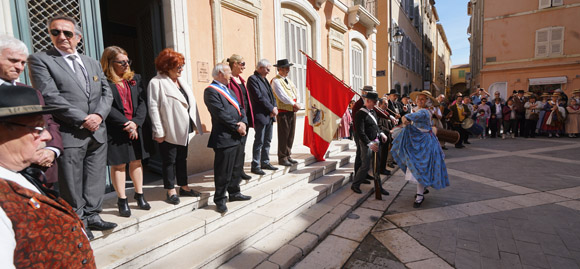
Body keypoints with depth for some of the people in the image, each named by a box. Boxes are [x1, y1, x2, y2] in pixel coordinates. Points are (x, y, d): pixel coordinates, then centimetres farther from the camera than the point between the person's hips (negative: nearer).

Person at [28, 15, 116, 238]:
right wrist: (83, 119, -16)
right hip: (68, 134, -5)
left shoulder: (93, 63, 15)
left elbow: (107, 93, 9)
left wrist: (99, 115, -8)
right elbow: (50, 97, -12)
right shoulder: (39, 60, -1)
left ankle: (91, 215, 27)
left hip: (97, 132, 5)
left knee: (95, 179, 12)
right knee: (72, 185, 6)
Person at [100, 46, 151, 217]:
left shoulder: (135, 79, 9)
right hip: (115, 131, -4)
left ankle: (139, 195, 27)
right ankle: (122, 200, 18)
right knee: (118, 165, 5)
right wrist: (126, 125, -15)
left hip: (136, 128, 4)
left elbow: (142, 103, 4)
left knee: (136, 162, 13)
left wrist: (136, 122, -9)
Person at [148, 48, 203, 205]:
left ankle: (184, 187, 28)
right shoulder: (156, 82, -11)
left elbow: (191, 103, 13)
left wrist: (195, 124, 10)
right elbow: (153, 108, -14)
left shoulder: (181, 81, 12)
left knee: (182, 159, 16)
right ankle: (171, 191, 19)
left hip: (183, 130, 7)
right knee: (169, 161, 6)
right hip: (169, 131, -7)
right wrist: (158, 131, -17)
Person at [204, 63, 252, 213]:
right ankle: (220, 200, 14)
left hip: (236, 136, 9)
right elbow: (221, 114, -19)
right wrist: (236, 127, -13)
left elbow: (240, 108, 14)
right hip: (224, 138, -9)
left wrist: (243, 122, -4)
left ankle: (234, 193, 34)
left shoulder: (227, 89, 19)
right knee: (223, 171, 0)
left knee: (235, 167, 19)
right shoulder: (211, 91, -10)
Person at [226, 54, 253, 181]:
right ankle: (235, 173, 9)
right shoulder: (229, 79, -11)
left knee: (242, 145, 14)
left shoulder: (241, 79, 17)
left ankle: (240, 170, 24)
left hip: (245, 116, 9)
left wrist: (249, 117, 13)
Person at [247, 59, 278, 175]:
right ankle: (255, 166, 6)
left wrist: (275, 107, -1)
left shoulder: (264, 79, 18)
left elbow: (271, 95, 17)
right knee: (259, 142, -4)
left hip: (269, 115, 9)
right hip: (260, 115, -9)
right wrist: (272, 109, -13)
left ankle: (265, 162, 25)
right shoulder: (252, 79, -10)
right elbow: (259, 97, -18)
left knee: (267, 141, 14)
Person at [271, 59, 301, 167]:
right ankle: (282, 158, 7)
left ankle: (288, 156, 22)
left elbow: (296, 92, 15)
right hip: (283, 112, -8)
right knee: (283, 136, -3)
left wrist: (297, 104, -2)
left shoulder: (288, 80, 19)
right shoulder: (276, 81, -8)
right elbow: (282, 96, -17)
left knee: (291, 135, 11)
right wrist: (294, 104, -11)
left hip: (292, 111, 8)